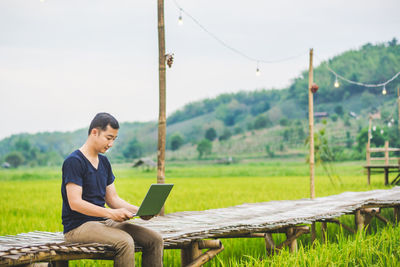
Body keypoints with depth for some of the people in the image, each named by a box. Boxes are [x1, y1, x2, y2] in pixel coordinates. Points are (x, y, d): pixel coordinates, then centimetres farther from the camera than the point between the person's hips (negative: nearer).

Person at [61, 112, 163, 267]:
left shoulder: (104, 162, 16)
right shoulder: (74, 161, -11)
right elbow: (75, 203, -19)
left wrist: (139, 210, -1)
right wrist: (110, 213, -27)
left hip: (103, 221, 8)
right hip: (78, 226, -8)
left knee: (155, 239, -9)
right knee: (125, 242, -34)